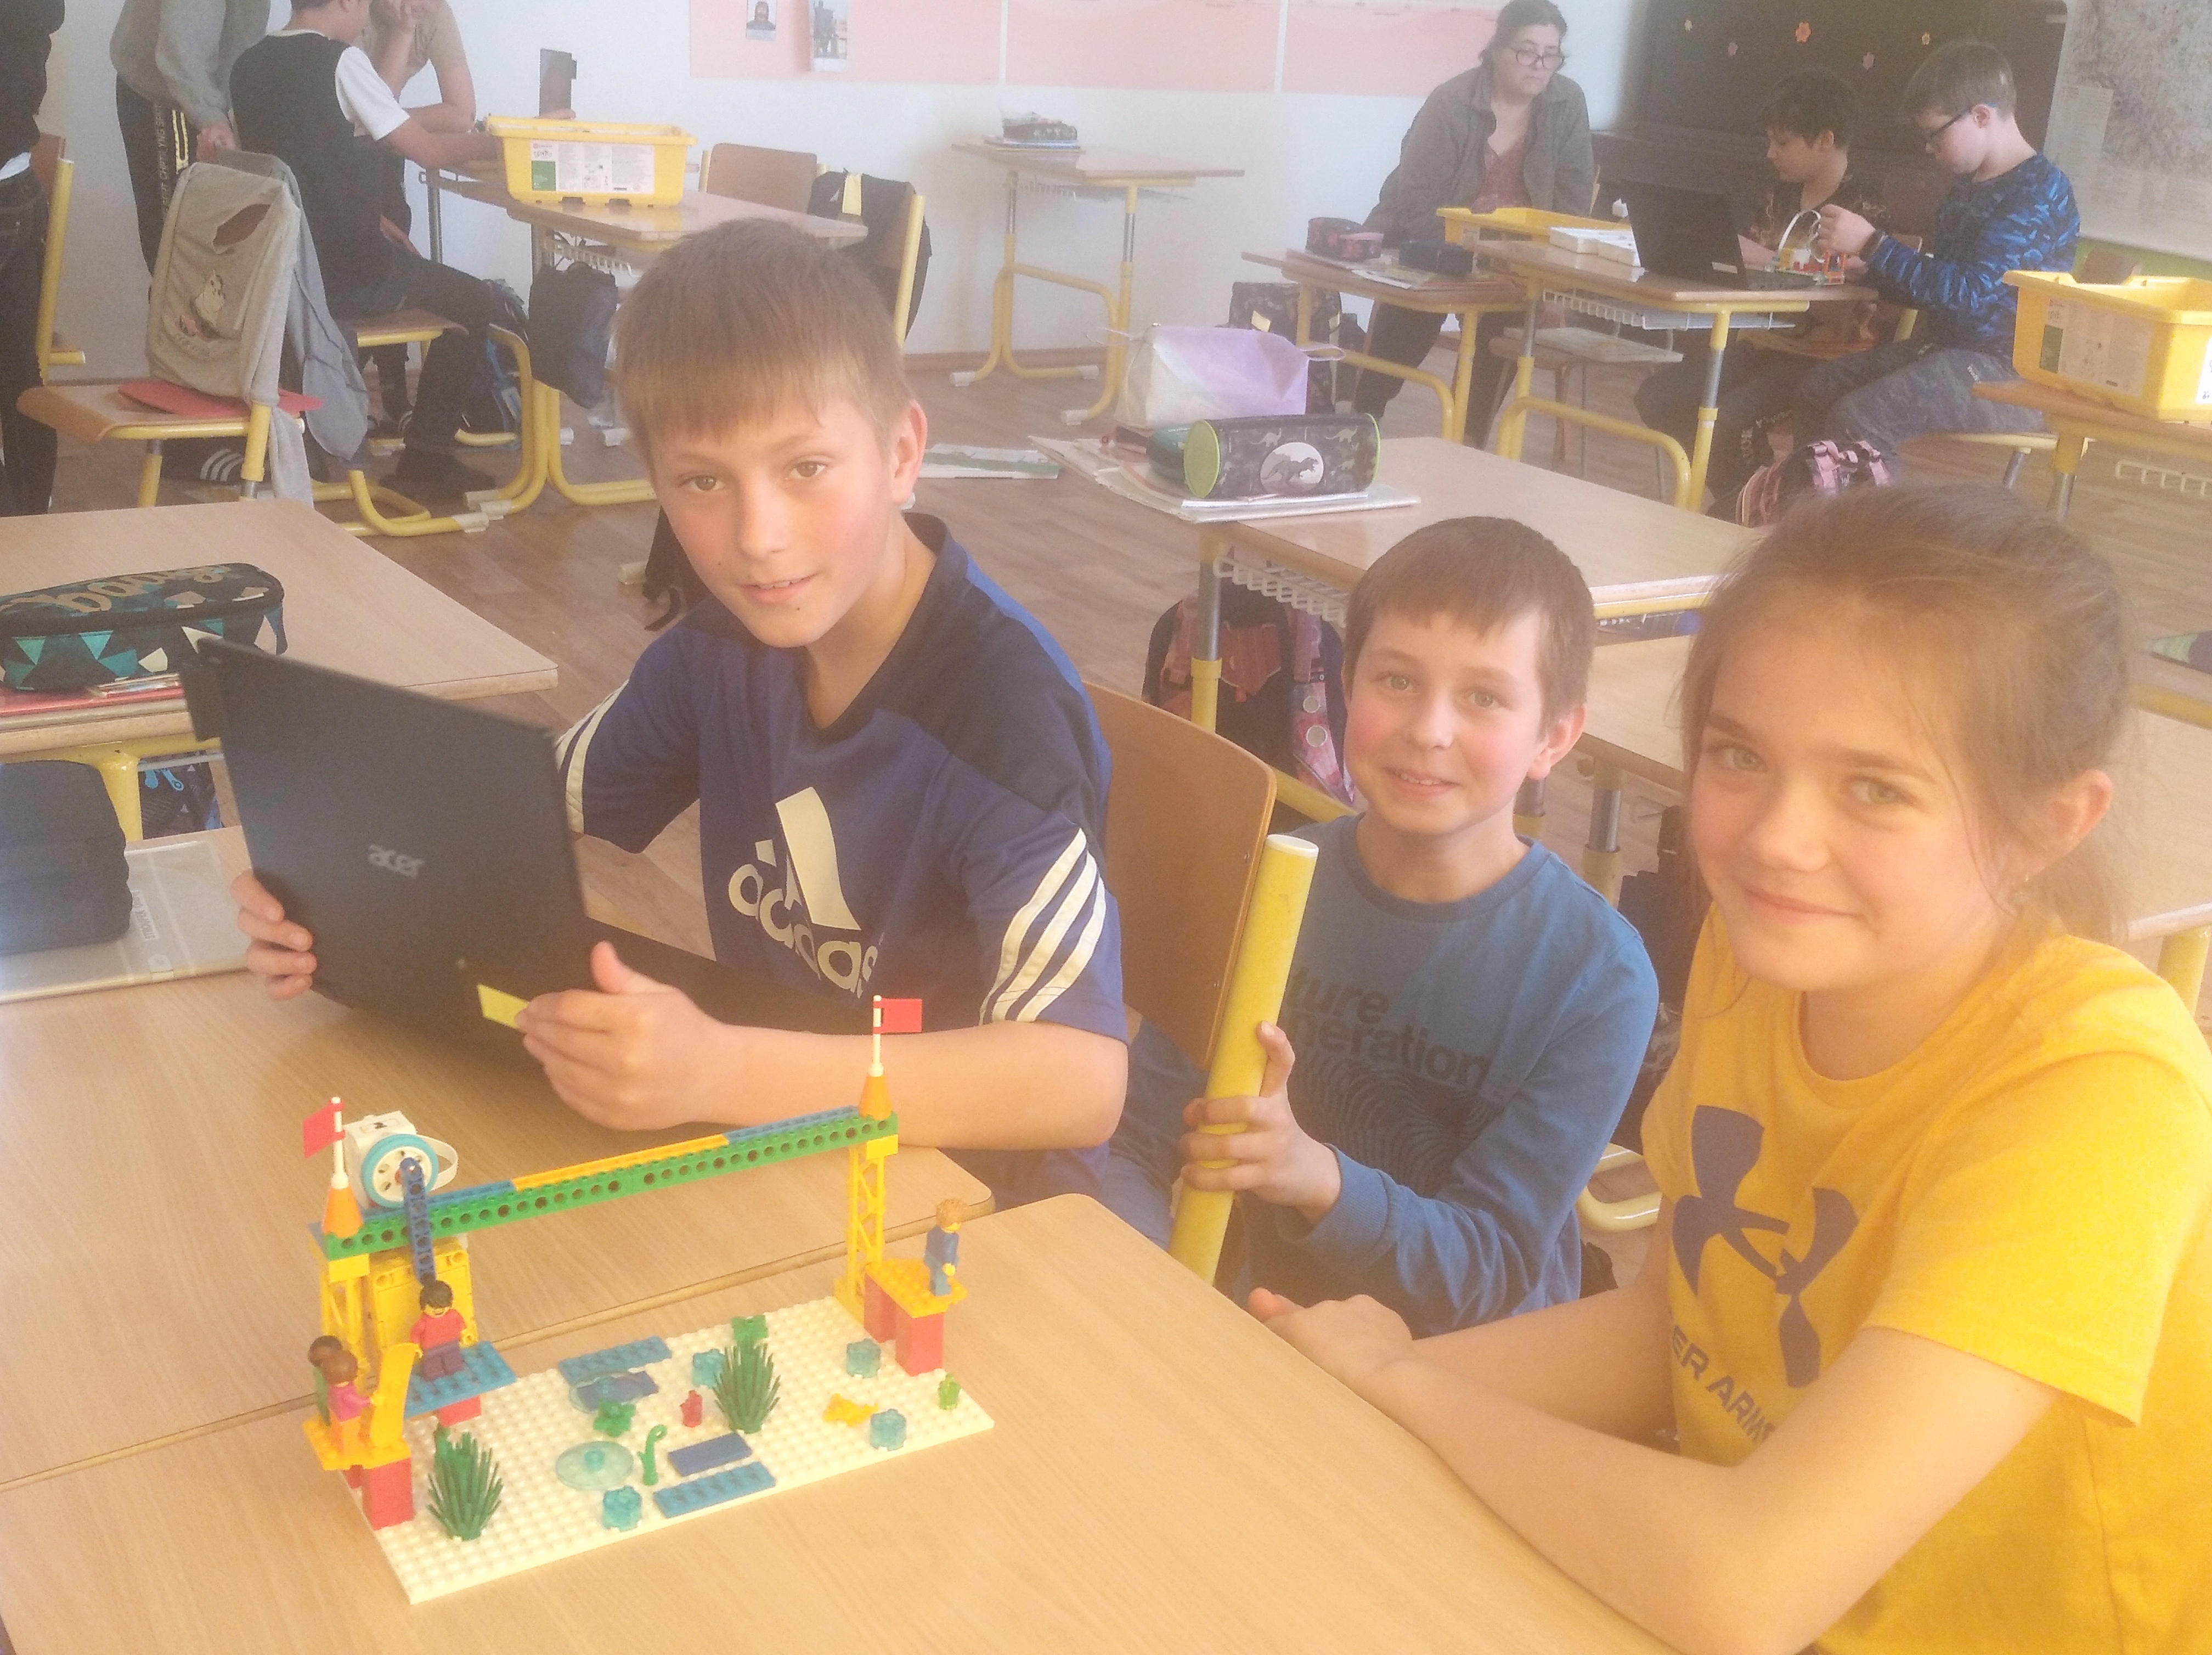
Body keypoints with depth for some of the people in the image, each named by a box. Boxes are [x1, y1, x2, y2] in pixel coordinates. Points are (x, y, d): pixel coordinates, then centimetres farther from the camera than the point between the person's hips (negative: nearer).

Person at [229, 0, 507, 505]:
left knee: (403, 264, 34)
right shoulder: (340, 60, -13)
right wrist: (500, 140, 6)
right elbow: (428, 151, -10)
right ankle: (426, 462, 11)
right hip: (342, 273, -7)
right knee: (472, 301, 13)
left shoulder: (250, 66, 9)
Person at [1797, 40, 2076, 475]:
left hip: (2008, 374, -10)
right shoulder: (1969, 187, 12)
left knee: (1857, 419, -27)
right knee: (1815, 392, 6)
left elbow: (1970, 291, -25)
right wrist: (1867, 264, 6)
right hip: (1946, 345, 10)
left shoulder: (2038, 193, -16)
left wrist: (1872, 245, -22)